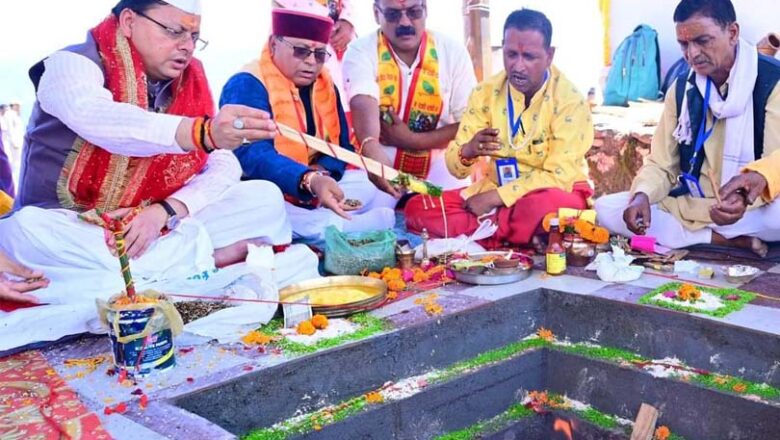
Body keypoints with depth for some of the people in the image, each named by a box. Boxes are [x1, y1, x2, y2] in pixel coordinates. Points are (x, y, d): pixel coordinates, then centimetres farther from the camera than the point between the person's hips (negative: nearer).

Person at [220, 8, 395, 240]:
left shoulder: (325, 85, 8)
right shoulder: (247, 86, -16)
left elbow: (342, 144, 7)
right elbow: (254, 155, -31)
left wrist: (322, 171, -17)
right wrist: (310, 181, -48)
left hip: (316, 196, 7)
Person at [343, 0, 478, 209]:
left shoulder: (453, 52, -6)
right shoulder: (361, 52, -12)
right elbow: (364, 107, -31)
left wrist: (413, 140, -18)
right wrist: (374, 155, -51)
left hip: (441, 168, 2)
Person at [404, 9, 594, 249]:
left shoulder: (569, 99, -15)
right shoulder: (486, 92, -4)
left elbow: (559, 176, -19)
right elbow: (455, 166, -4)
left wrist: (495, 197, -23)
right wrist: (467, 151, -29)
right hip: (498, 189, 5)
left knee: (544, 205, -41)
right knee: (418, 208, -14)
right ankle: (518, 236, -19)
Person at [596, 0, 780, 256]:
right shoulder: (682, 88, 4)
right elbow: (661, 164, 3)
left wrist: (745, 199, -39)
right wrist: (642, 195, -20)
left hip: (754, 209, -5)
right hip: (692, 202, 5)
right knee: (606, 209, -16)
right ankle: (729, 240, -17)